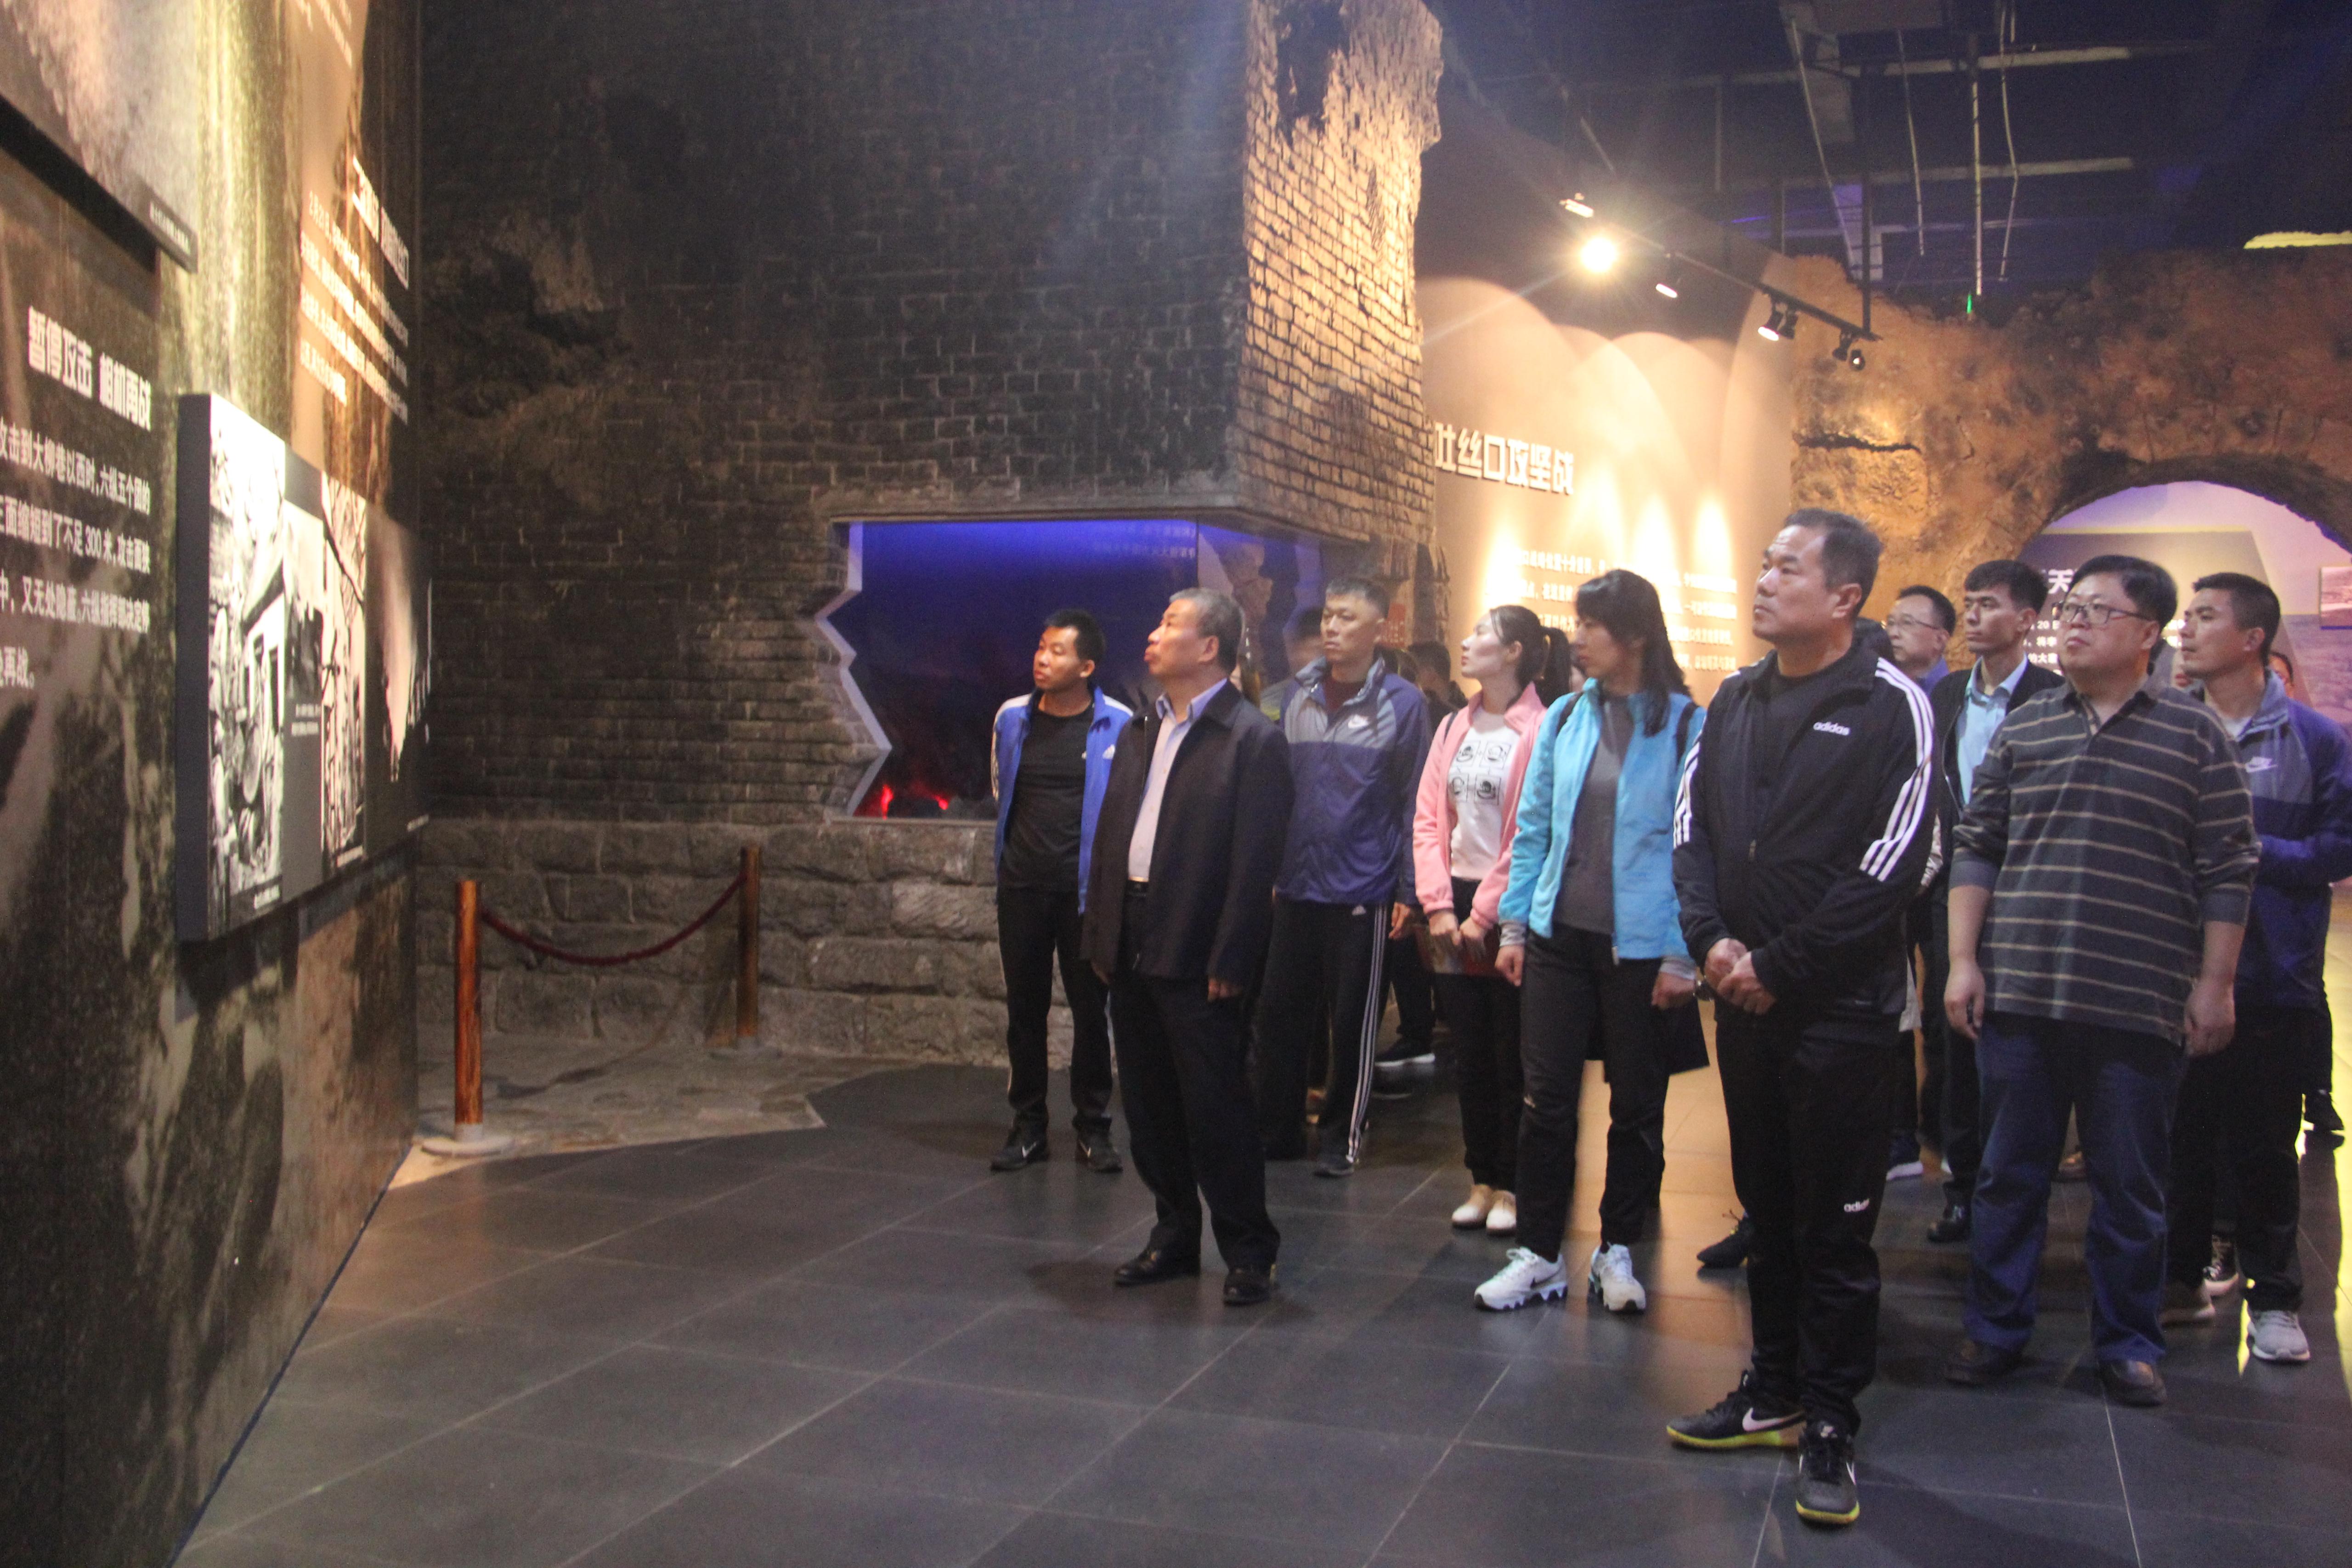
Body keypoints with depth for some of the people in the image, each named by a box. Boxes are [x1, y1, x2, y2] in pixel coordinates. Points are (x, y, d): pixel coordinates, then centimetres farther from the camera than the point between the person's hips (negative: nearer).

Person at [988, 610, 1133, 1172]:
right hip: (1022, 886, 3)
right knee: (1024, 1007, 8)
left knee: (1091, 1008, 3)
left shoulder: (1118, 726, -6)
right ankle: (1028, 1124, 17)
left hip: (1086, 887, -3)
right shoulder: (1012, 718, 5)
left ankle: (1093, 1127, 14)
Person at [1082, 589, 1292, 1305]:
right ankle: (1174, 1237, 28)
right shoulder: (1140, 731, 14)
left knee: (1216, 1110, -1)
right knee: (1149, 1107, 15)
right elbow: (1109, 834, 14)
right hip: (1131, 944, 8)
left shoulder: (1252, 740, -10)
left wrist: (1228, 963, -17)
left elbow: (1255, 863, -14)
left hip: (1194, 953, -8)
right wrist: (1099, 936, 8)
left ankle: (1248, 1253, 12)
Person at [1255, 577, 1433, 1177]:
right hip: (1296, 884, 4)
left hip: (1362, 890, -4)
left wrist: (1408, 887, -6)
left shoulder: (1402, 703, -3)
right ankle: (1277, 1130, 20)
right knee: (1280, 1012, 7)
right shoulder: (1298, 696, 9)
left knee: (1353, 1022, 5)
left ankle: (1341, 1138, 19)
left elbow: (1414, 804, -3)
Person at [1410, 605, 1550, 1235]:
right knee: (1469, 1055, 10)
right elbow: (1428, 820, 8)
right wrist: (1439, 905, -2)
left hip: (1509, 912, -6)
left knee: (1511, 1057, 2)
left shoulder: (1539, 730, -9)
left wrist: (1485, 915, -12)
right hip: (1455, 907, 6)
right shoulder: (1453, 728, 11)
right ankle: (1481, 1179, 18)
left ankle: (1510, 1186, 11)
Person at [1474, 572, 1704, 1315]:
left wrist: (1682, 955, -11)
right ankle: (1539, 1254, 16)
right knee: (1547, 1098, 5)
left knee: (1636, 1106, 10)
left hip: (1640, 947, -3)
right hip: (1561, 938, 3)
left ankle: (1617, 1250, 25)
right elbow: (1532, 830, 10)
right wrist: (1515, 926, 7)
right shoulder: (1564, 719, 5)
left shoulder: (1684, 726, -8)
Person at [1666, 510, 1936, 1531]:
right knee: (1767, 1206, 16)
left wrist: (1779, 967, -15)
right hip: (1744, 1000, 6)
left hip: (1840, 1006, -6)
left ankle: (1830, 1427, 13)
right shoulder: (1736, 702, 11)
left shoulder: (1890, 707, -9)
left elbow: (1893, 865, -15)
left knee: (1837, 1225, 2)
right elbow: (1691, 826, 11)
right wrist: (1712, 940, -6)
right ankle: (1774, 1392, 29)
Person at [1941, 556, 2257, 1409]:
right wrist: (1964, 961, 3)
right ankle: (1996, 1329, 24)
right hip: (2018, 994, 2)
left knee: (2130, 1185, 8)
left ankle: (2128, 1342, 23)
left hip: (2139, 1007, -2)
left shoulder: (2195, 734, 0)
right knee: (2009, 1173, 11)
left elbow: (2227, 870, 0)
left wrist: (2214, 986, -3)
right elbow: (1976, 848, 9)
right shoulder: (2023, 727, 7)